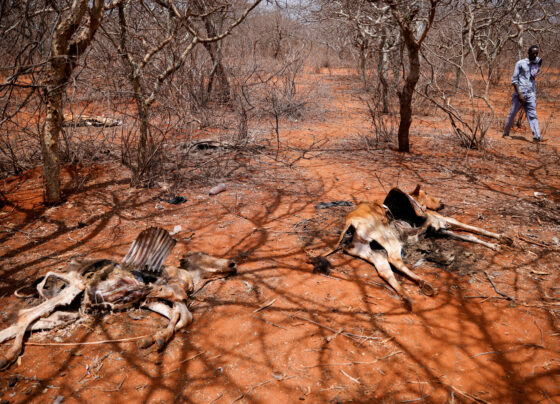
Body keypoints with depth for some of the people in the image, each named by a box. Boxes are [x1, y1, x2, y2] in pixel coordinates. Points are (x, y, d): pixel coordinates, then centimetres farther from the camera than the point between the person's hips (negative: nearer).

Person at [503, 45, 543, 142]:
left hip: (530, 95, 3)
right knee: (512, 114, 5)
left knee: (532, 115, -6)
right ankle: (506, 133, 21)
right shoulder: (520, 63, 0)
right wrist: (519, 94, -12)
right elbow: (514, 80, -4)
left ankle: (537, 136, -15)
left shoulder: (538, 62, 12)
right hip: (519, 94, -3)